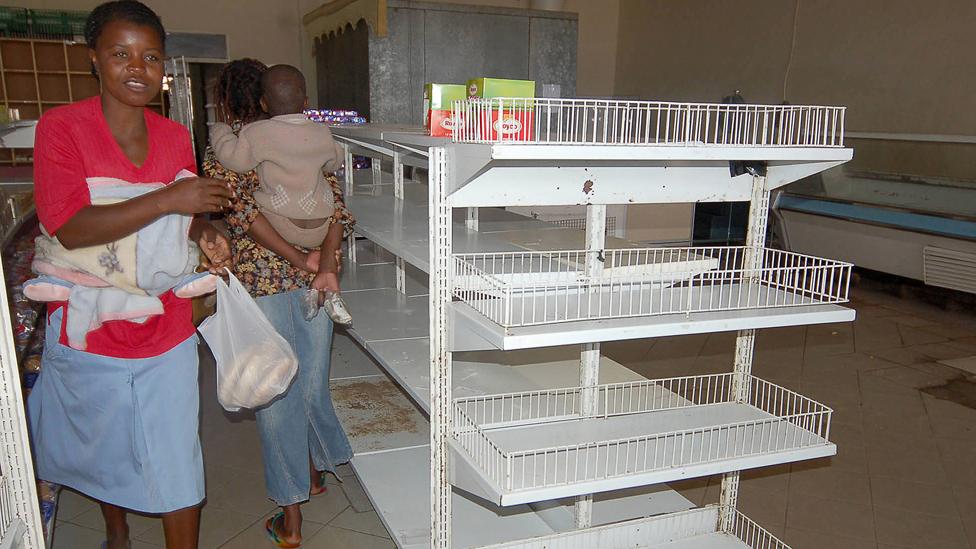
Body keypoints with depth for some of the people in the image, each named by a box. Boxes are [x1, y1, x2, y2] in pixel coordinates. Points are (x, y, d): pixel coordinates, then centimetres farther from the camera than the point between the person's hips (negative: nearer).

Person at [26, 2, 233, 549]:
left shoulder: (176, 136, 1)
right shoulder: (61, 127, -12)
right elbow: (71, 228, -23)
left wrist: (206, 235, -10)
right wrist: (166, 200, -31)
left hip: (167, 333, 2)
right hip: (89, 333, -1)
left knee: (178, 467, 4)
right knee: (105, 451, 22)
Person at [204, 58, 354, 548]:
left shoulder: (221, 153, -3)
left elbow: (247, 214, -16)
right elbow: (335, 206, -2)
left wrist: (300, 260, -14)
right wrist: (326, 266, -9)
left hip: (260, 282, -4)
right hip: (315, 278, 4)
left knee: (275, 397, 6)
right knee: (311, 383, 21)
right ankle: (315, 471, 42)